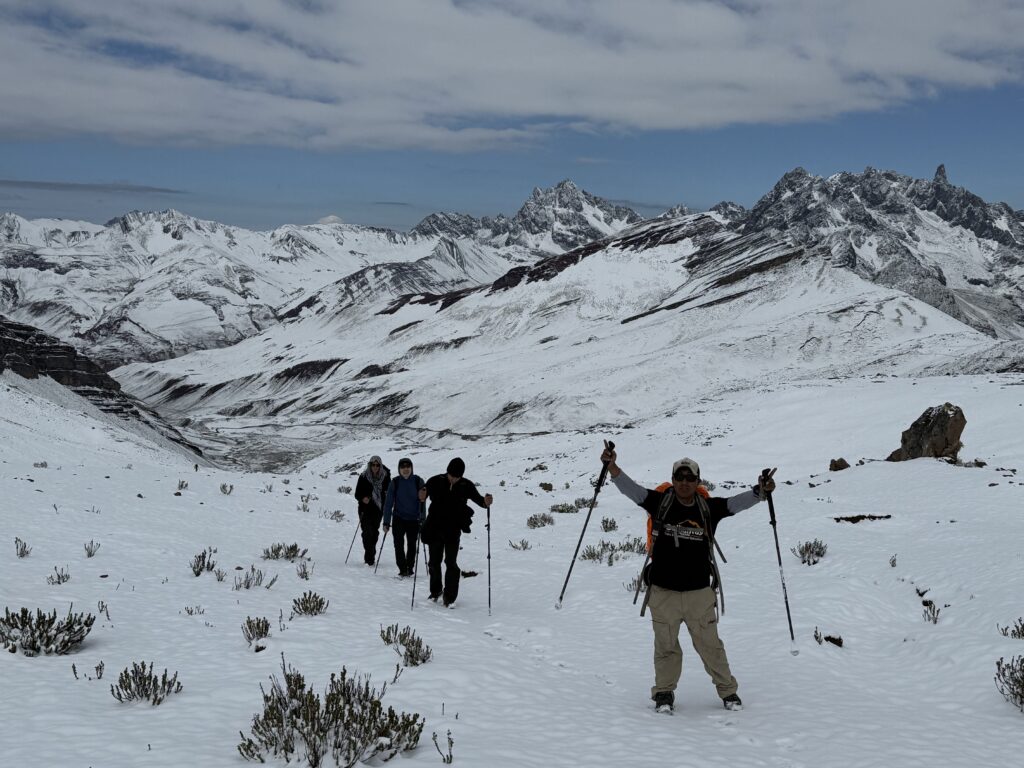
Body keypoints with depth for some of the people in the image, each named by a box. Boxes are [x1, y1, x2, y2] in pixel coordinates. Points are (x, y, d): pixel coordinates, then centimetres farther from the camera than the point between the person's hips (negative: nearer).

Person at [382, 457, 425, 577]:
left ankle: (409, 568, 22)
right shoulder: (395, 483, -5)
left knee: (412, 545, 8)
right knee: (399, 544, -6)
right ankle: (402, 569, 2)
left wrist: (422, 519, -9)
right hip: (398, 518, 0)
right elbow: (388, 503, -1)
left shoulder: (418, 481, -6)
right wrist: (386, 522, -4)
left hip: (414, 519, 0)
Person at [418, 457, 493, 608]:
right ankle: (435, 590, 32)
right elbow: (423, 492, -15)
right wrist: (422, 495, -39)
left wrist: (485, 502, -24)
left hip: (453, 530, -1)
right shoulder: (436, 481, -8)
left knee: (451, 563, -6)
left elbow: (477, 499, -1)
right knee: (433, 562, 11)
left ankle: (450, 597, 4)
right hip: (434, 528, 1)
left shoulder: (466, 486, -5)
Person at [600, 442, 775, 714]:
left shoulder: (708, 508, 0)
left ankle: (728, 690, 23)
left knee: (710, 644, 8)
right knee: (666, 646, 8)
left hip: (700, 592, 1)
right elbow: (629, 488, -9)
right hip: (663, 592, 0)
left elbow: (737, 502, -7)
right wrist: (611, 465, -23)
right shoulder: (660, 502, -2)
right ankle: (664, 692, 24)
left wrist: (761, 491, -24)